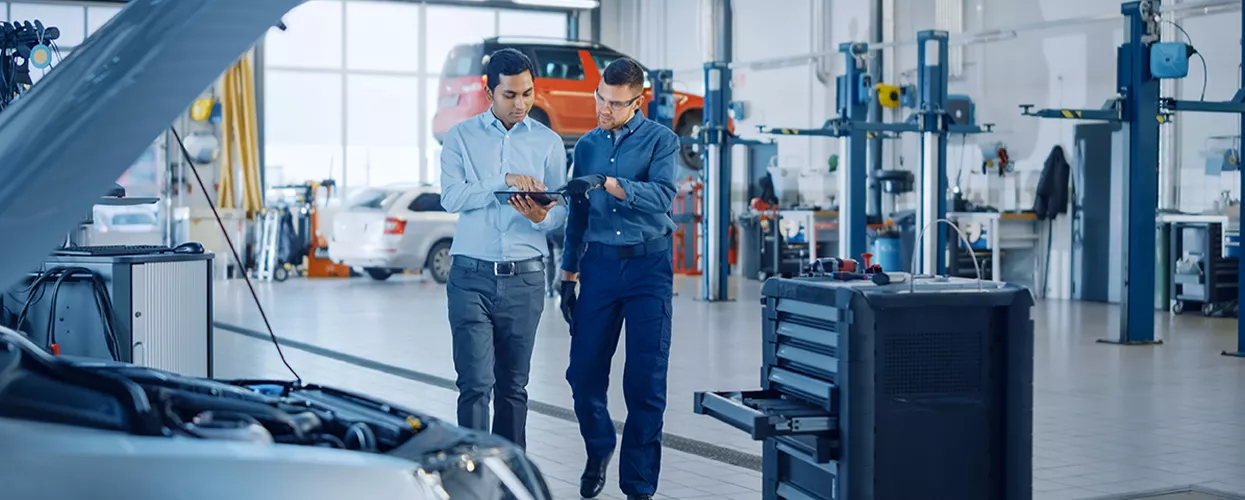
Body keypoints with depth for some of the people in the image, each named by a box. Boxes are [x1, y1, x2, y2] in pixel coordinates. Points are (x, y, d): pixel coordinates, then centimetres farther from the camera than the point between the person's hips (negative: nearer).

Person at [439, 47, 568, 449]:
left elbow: (561, 210, 5)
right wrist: (505, 182, -17)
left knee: (513, 385, 8)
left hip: (524, 278, 2)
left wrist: (540, 217, -18)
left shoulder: (549, 142, 9)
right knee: (475, 384, -8)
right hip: (471, 275, -2)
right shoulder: (462, 137, 5)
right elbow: (451, 196, -9)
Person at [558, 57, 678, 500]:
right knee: (583, 372, 0)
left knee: (646, 383, -4)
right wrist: (568, 275, 16)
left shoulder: (661, 140, -1)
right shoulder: (587, 146, 13)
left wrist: (607, 184, -32)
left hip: (649, 267, -4)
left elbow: (662, 195, -19)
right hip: (600, 263, 4)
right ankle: (599, 450, 29)